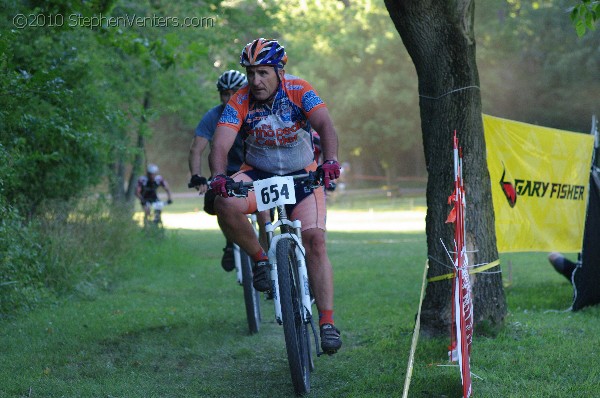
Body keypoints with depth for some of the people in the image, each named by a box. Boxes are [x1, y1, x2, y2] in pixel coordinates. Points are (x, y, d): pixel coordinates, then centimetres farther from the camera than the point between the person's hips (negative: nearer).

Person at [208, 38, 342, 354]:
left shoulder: (299, 91, -17)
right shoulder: (240, 102, -15)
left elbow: (325, 126, -31)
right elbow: (220, 145, -26)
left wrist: (330, 160, -50)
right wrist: (218, 177, -46)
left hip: (302, 174, -1)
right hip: (258, 174, 1)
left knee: (315, 240, -18)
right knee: (225, 204, -31)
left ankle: (327, 322, -13)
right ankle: (260, 259, -7)